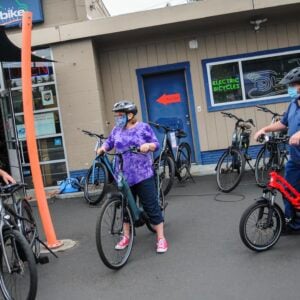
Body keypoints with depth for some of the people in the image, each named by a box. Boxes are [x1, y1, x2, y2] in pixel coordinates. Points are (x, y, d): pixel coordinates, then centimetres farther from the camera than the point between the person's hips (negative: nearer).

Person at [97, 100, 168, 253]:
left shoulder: (143, 127, -3)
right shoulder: (117, 130, 8)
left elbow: (156, 144, -2)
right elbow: (109, 142, 17)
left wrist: (148, 145, -22)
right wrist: (102, 148, -3)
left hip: (143, 175, -4)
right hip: (123, 176, 4)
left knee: (151, 206, -1)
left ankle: (161, 238, 6)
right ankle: (126, 236, 28)